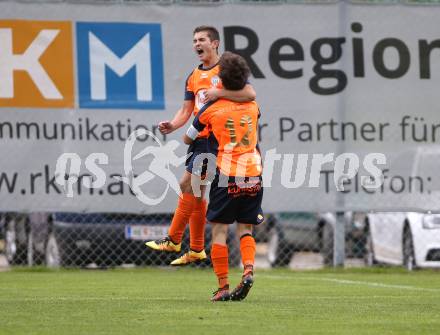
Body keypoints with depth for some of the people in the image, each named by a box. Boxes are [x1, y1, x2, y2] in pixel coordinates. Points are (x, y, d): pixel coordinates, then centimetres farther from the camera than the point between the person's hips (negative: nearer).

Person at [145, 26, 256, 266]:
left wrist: (218, 93, -25)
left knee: (187, 184, -11)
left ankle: (173, 240, -3)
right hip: (199, 138, 8)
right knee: (195, 192, 10)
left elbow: (250, 94, -20)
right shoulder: (193, 77, 17)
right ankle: (196, 250, 17)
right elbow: (186, 110, 16)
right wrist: (172, 125, -3)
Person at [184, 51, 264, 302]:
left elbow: (188, 139, 12)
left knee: (220, 231, 2)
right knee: (246, 230, 11)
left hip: (226, 177, -3)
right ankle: (248, 271, -14)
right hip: (253, 175, 3)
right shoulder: (253, 107, 8)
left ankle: (223, 288, -3)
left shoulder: (212, 109, -1)